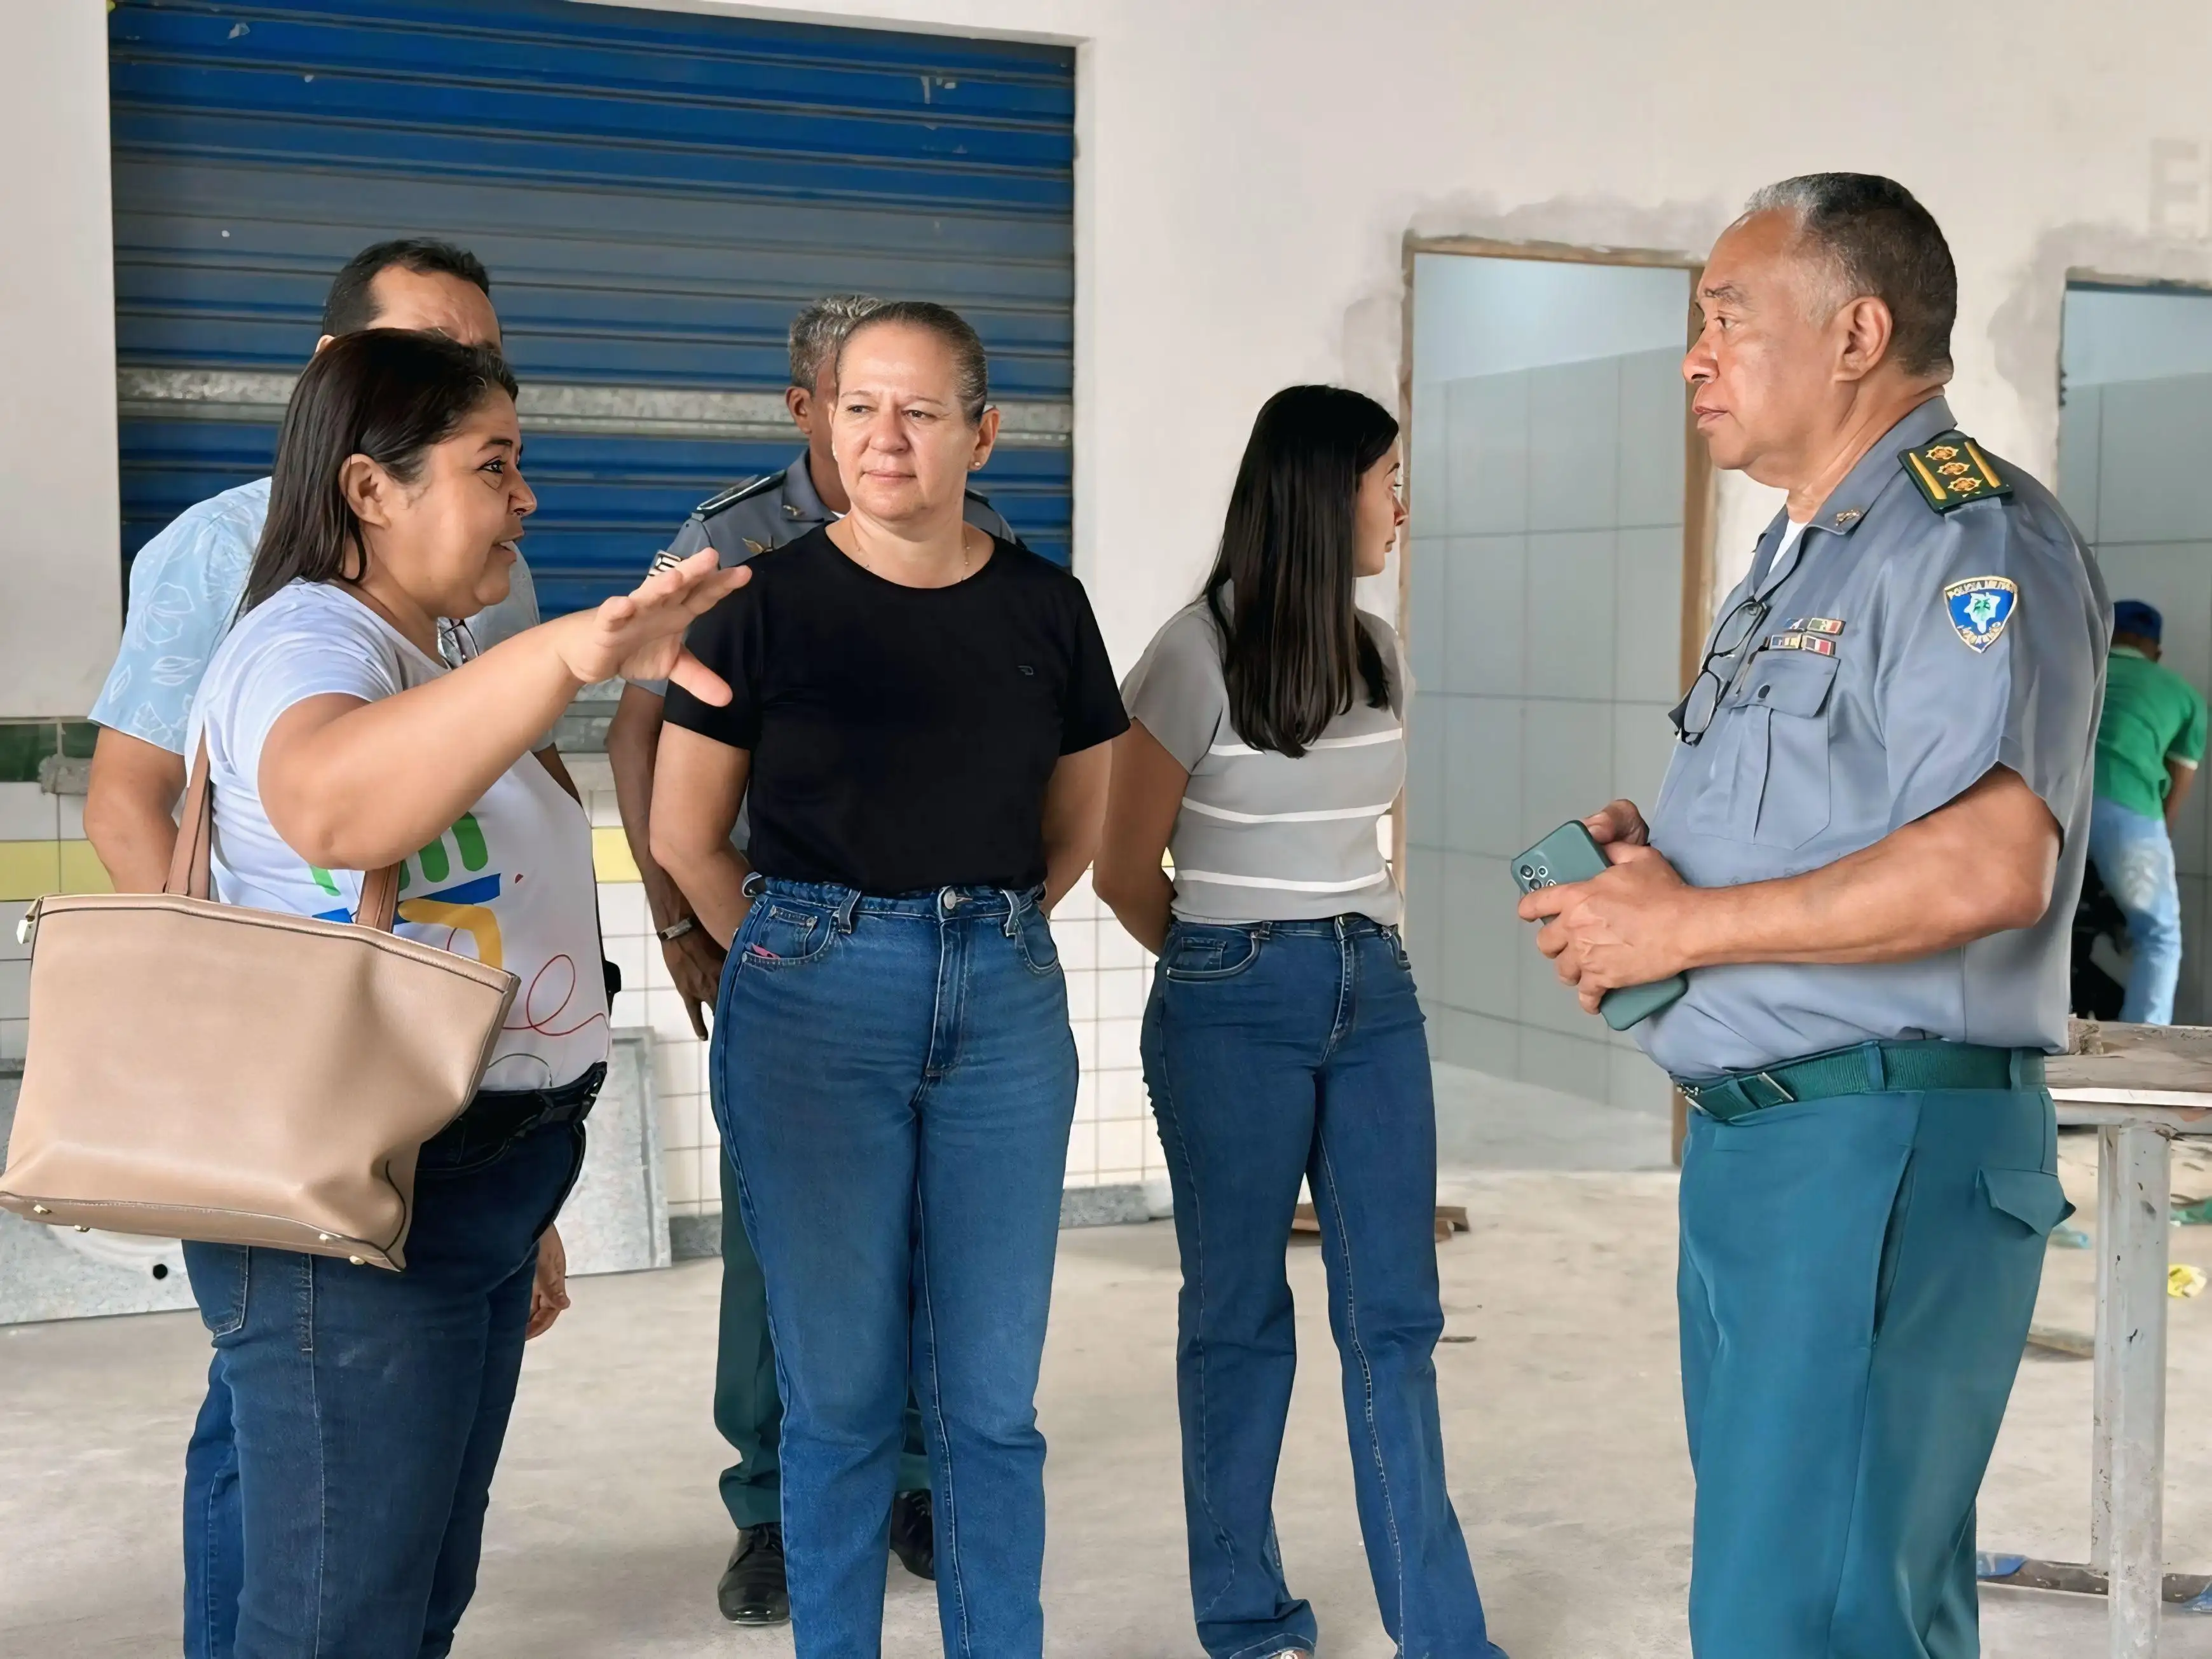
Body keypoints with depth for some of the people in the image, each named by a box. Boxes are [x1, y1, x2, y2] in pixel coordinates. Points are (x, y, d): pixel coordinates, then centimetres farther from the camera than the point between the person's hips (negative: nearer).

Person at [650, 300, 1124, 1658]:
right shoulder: (768, 602, -4)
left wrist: (980, 936, 10)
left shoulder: (1045, 607, 4)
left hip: (1005, 1008, 2)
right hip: (816, 1013, -2)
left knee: (991, 1392, 9)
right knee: (842, 1389, 7)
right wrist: (804, 958, 6)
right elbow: (685, 837, 1)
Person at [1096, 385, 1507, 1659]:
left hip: (1376, 993, 5)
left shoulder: (1379, 653, 8)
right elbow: (1125, 874, -4)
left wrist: (1355, 950, 15)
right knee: (1241, 1313, 7)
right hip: (1237, 1013, -5)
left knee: (1397, 1313, 6)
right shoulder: (1197, 656, -11)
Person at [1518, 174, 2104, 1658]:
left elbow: (1987, 867, -26)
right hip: (1753, 1142, 10)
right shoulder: (1799, 557, 20)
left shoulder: (1970, 534, -12)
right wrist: (1649, 858, 7)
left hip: (1882, 1144, -10)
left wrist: (1686, 926, -17)